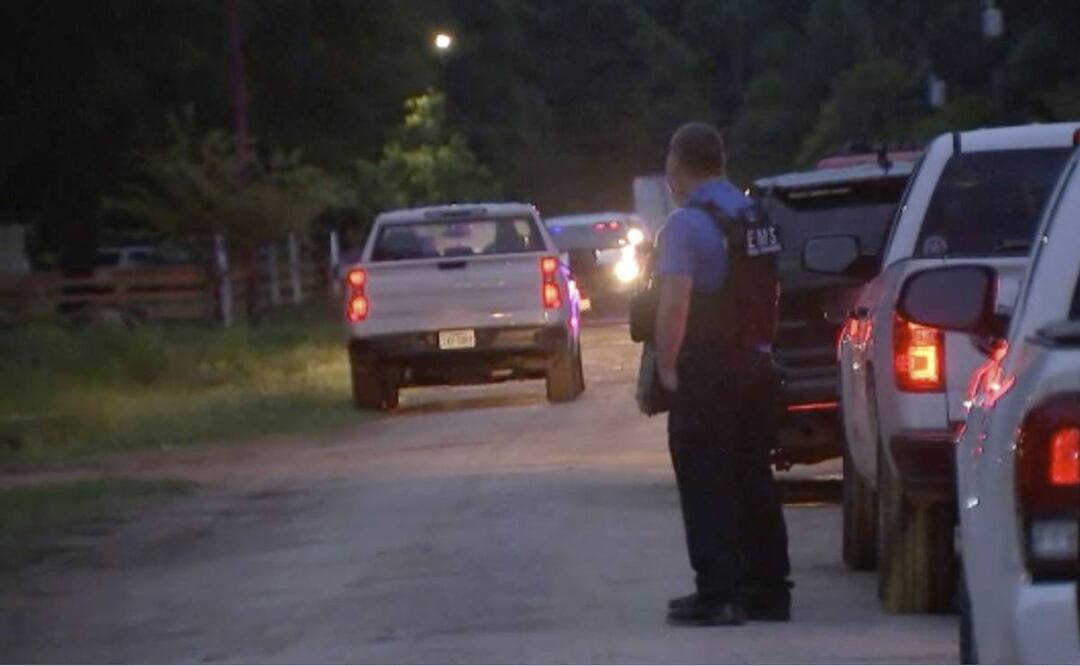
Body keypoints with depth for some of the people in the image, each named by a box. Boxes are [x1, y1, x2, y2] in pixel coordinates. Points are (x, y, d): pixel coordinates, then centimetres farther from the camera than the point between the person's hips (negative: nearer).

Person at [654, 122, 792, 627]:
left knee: (705, 485, -3)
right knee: (754, 480, 14)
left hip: (706, 374, -7)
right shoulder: (758, 218, 10)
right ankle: (767, 589, 16)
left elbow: (674, 303, -23)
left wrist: (666, 365, -15)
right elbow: (773, 292, 16)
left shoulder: (685, 225, -15)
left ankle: (717, 594, -7)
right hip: (755, 365, 7)